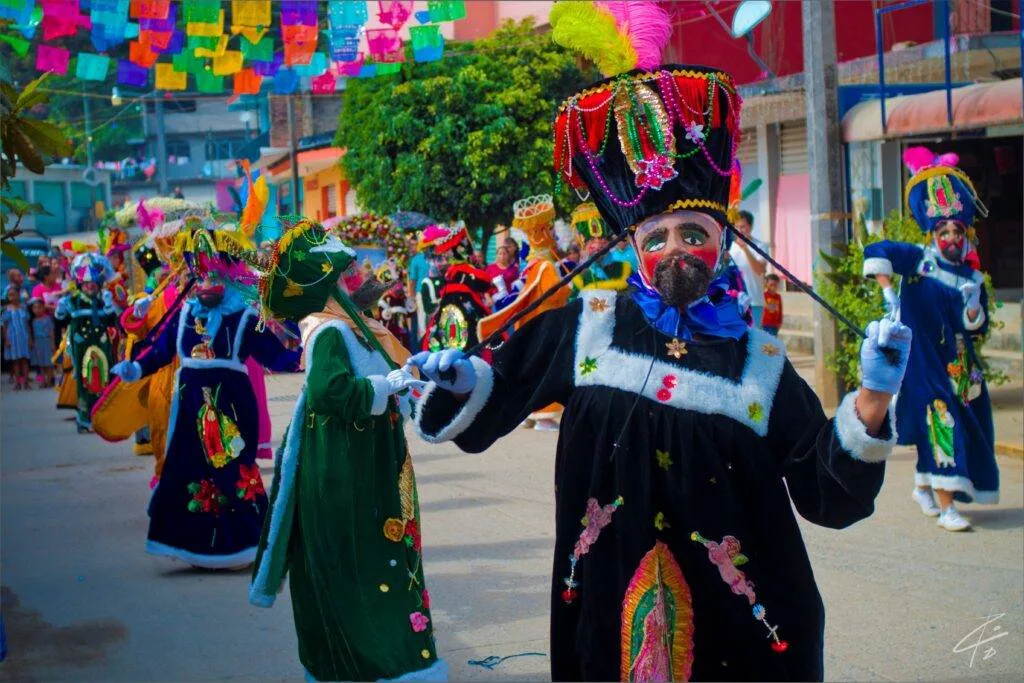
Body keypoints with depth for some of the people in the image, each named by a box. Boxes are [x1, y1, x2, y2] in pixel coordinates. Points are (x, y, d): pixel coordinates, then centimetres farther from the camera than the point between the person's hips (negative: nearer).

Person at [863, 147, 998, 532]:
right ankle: (946, 507, -10)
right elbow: (874, 252, -9)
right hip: (924, 360, -5)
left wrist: (972, 306, -19)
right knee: (939, 425, -12)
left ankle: (925, 486, 36)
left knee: (965, 424, 13)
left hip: (959, 366, 5)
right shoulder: (918, 260, -4)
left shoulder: (973, 279, 5)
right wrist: (888, 293, -13)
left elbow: (976, 329, 0)